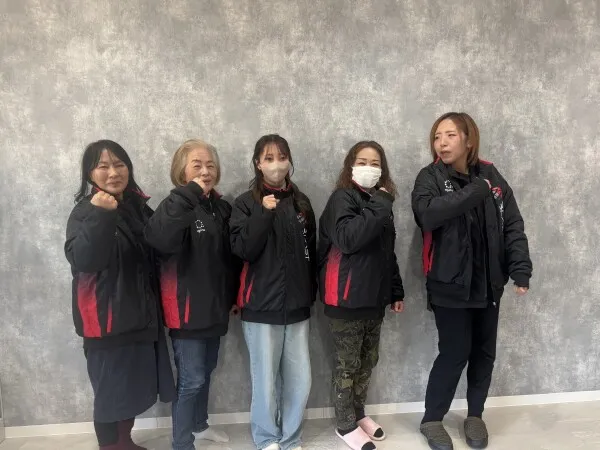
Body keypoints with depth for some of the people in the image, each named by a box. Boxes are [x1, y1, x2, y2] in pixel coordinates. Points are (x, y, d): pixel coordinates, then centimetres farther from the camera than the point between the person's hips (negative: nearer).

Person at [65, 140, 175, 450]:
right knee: (111, 390, 3)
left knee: (135, 385, 17)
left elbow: (154, 255, 18)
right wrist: (100, 216, -38)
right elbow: (83, 260, -28)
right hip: (108, 319, -6)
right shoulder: (85, 212, -11)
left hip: (140, 314, 7)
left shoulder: (138, 206, 7)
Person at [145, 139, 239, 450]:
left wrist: (235, 296, 16)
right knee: (191, 379, 0)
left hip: (215, 306, 6)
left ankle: (199, 424, 42)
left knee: (206, 371, 21)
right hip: (187, 308, -6)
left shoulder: (222, 208, 6)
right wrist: (189, 196, -35)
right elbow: (160, 241, -36)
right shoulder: (175, 206, -12)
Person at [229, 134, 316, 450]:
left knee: (300, 381, 7)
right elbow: (242, 250, -14)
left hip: (297, 304, 4)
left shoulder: (301, 202, 9)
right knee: (266, 380, 4)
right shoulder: (246, 203, -1)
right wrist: (264, 213, -19)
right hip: (262, 306, -3)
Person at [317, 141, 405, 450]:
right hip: (347, 298, -7)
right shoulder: (342, 198, -9)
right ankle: (345, 425, 23)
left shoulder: (380, 203, 12)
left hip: (375, 297, 7)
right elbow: (347, 239, -26)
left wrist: (396, 290, 16)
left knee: (368, 361, 18)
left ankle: (359, 414, 37)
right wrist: (378, 206, -22)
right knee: (347, 364, 6)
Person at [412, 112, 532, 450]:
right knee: (455, 352, 0)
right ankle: (432, 419, 21)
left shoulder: (491, 175, 2)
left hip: (488, 282, 4)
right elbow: (427, 214, -28)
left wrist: (521, 269, -7)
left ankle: (475, 415, 35)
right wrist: (475, 191, -25)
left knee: (484, 352, 14)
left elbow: (513, 225, 2)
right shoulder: (430, 177, -8)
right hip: (450, 283, -4)